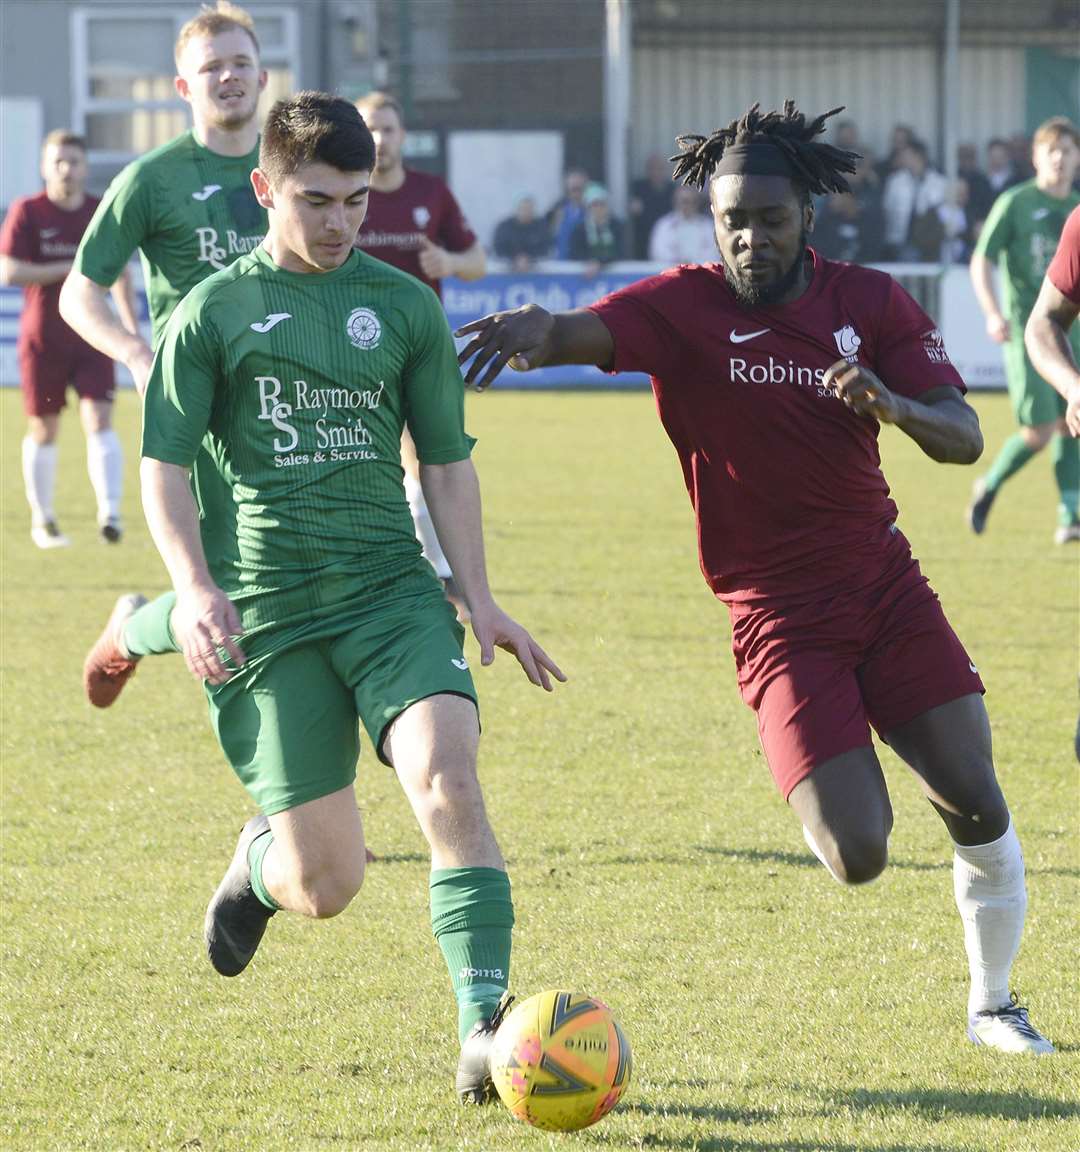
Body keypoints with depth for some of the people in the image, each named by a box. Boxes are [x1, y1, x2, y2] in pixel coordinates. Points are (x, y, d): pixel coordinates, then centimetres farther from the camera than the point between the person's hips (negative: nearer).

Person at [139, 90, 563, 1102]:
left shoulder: (403, 306, 11)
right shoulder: (213, 313, 2)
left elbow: (446, 463, 17)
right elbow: (164, 472, 0)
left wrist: (478, 600, 9)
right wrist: (195, 589, -16)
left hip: (393, 590, 2)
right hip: (264, 616, -2)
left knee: (446, 780, -26)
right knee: (327, 886, -3)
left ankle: (483, 1024, -27)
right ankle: (259, 862, 35)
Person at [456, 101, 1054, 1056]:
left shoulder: (869, 302, 1)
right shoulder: (683, 308, -9)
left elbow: (964, 438, -3)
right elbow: (585, 333, -29)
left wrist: (895, 404, -25)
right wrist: (534, 330, -53)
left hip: (885, 583, 3)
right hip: (778, 612, -3)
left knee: (978, 808, -6)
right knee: (857, 858, -14)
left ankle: (993, 1004, 21)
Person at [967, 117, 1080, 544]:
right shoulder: (1015, 203, -4)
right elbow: (981, 261, -5)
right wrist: (992, 313, -17)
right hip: (1025, 328, -5)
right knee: (1039, 430, -11)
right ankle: (988, 487, 13)